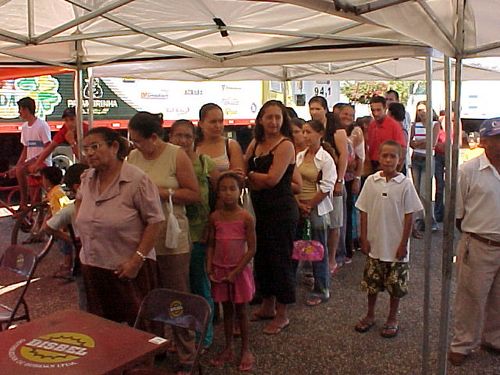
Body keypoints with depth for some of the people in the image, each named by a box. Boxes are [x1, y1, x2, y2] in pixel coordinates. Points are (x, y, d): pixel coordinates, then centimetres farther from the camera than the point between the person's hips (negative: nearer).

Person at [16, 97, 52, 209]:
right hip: (30, 162, 8)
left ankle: (23, 202, -16)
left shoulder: (42, 125, -11)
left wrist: (35, 159, -21)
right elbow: (25, 149, 16)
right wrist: (18, 164, 3)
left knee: (20, 170, -28)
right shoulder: (24, 126, 13)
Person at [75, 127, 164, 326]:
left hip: (129, 269, -7)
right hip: (92, 266, 7)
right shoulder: (87, 179, 6)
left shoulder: (137, 180, -16)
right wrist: (80, 222, 13)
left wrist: (137, 259, -20)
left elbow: (155, 221, -16)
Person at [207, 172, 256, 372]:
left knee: (241, 311, 9)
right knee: (227, 310, 16)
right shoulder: (215, 217, -2)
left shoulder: (246, 217, -13)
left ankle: (246, 349, 24)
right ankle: (228, 348, 29)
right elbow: (211, 245, 4)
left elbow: (251, 249, -12)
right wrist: (209, 268, -7)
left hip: (239, 270, -3)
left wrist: (236, 272, -14)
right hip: (220, 271, 3)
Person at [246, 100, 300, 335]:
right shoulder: (256, 143, 10)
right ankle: (267, 306, 34)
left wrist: (250, 175, -3)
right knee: (262, 257, 16)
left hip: (281, 211, -7)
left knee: (280, 259, 2)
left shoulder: (285, 145, -12)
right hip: (261, 209, 7)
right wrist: (258, 181, -14)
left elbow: (272, 179, -17)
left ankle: (282, 315, 18)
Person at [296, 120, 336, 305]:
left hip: (317, 208, -5)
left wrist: (309, 205, -10)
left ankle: (322, 290, 15)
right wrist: (298, 203, -6)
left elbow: (326, 188, -12)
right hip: (298, 206, 6)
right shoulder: (299, 156, 7)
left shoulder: (326, 159, -10)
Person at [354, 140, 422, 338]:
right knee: (371, 283, 14)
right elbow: (364, 212, 2)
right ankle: (370, 315, 33)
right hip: (374, 243, 2)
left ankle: (392, 319, 28)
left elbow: (408, 216, -6)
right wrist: (364, 238, 0)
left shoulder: (405, 184, -9)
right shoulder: (371, 181, -3)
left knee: (396, 285, 10)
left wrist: (403, 243, -8)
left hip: (396, 245, -2)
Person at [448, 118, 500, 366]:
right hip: (478, 247, -4)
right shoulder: (468, 171, -10)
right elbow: (456, 213, -3)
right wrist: (474, 234, 1)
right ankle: (462, 345, 25)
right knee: (471, 298, 8)